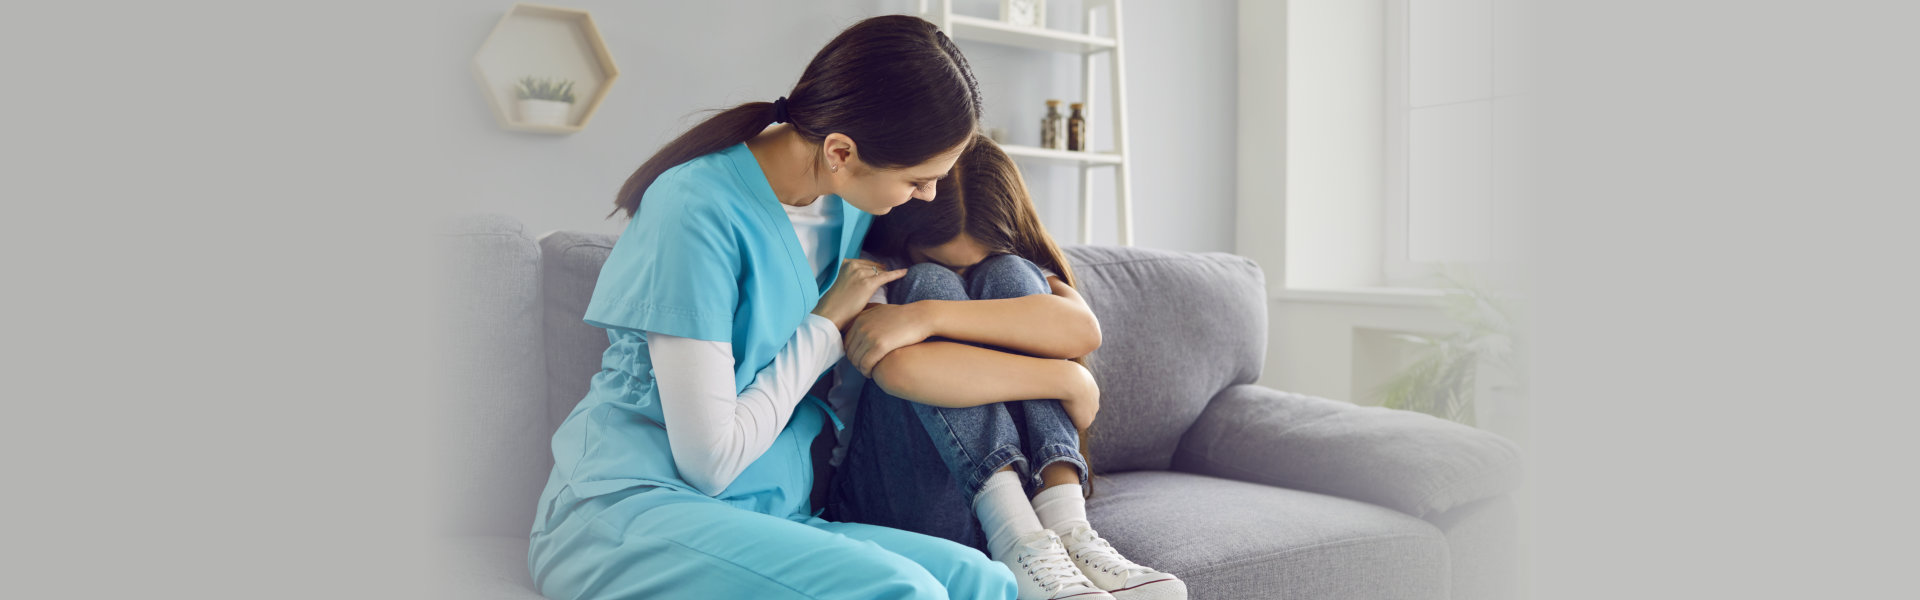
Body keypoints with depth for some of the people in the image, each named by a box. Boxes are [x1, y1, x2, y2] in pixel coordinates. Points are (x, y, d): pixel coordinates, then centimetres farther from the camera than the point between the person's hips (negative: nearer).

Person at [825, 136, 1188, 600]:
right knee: (928, 284, -20)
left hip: (1021, 483, 3)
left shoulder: (1021, 273, 8)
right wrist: (1068, 380, -24)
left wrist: (928, 316, -28)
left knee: (1006, 277, -15)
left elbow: (1083, 330, -18)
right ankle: (1019, 540, -35)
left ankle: (1065, 525, -29)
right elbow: (898, 368, -27)